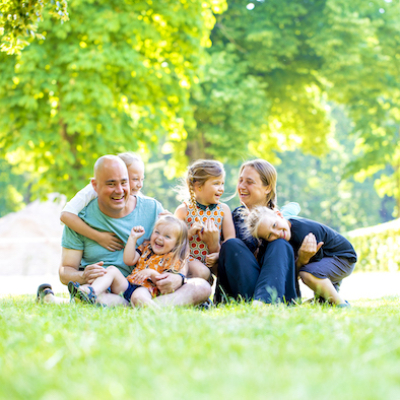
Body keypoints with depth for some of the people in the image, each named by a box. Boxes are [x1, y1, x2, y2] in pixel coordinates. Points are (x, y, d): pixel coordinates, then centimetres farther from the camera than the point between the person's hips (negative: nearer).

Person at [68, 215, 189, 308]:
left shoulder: (172, 259, 7)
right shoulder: (146, 248, 25)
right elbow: (128, 260, 13)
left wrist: (152, 273, -18)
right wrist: (133, 238, 12)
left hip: (147, 289, -6)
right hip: (127, 284, 6)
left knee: (138, 296, -40)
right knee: (112, 270, -17)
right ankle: (91, 292, -40)